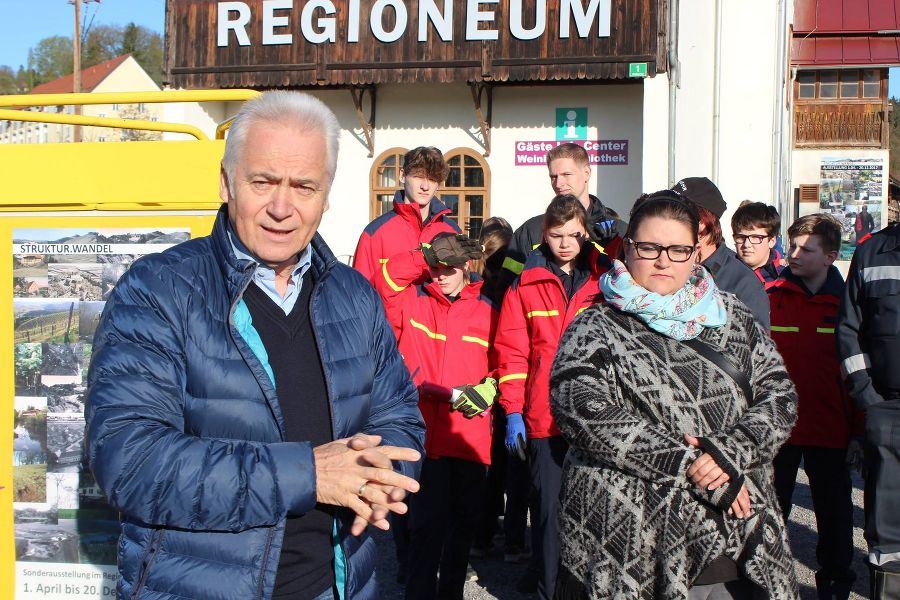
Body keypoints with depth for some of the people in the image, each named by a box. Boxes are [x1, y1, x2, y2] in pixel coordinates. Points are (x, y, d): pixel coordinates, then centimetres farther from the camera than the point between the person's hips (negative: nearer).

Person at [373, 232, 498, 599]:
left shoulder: (486, 310, 8)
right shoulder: (412, 301, 4)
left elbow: (501, 362, 13)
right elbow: (387, 279, -13)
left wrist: (489, 387, -5)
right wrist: (425, 258, -8)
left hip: (471, 432, 3)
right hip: (426, 429, -3)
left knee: (465, 519, 15)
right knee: (429, 521, -6)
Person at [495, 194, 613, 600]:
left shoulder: (605, 280, 7)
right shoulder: (526, 284, 4)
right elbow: (512, 351, 1)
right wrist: (512, 413, -3)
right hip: (545, 418, -1)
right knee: (549, 508, 4)